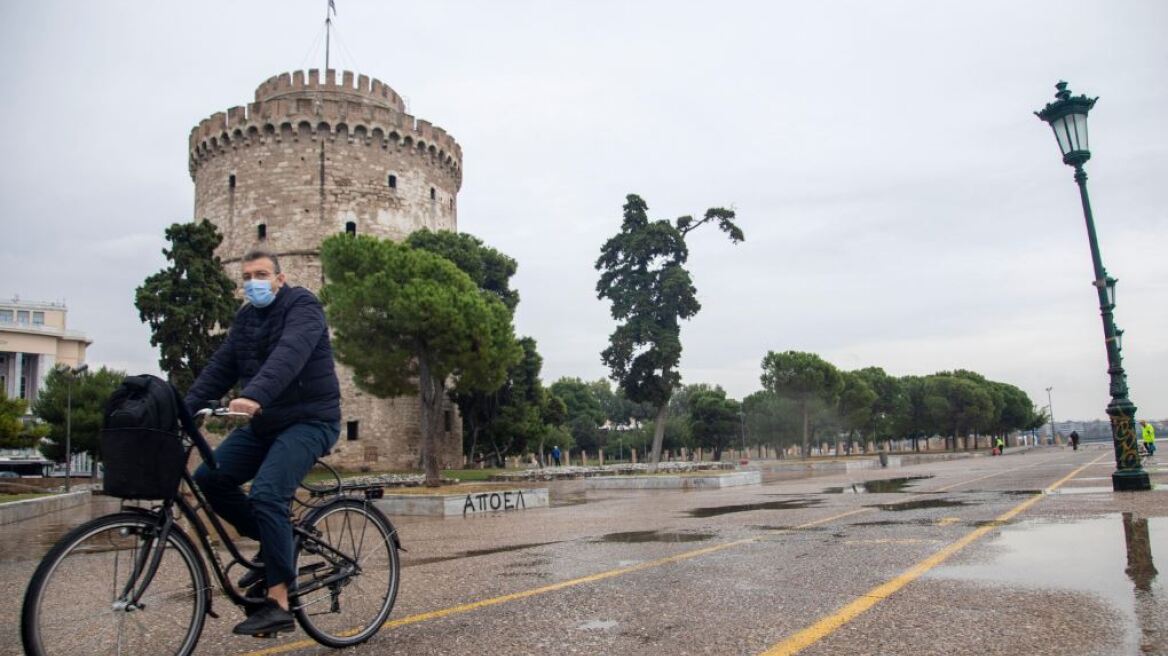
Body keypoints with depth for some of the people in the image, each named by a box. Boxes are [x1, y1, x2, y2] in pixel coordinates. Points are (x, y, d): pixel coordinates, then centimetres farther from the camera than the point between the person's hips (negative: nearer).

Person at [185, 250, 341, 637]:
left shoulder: (302, 305, -12)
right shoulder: (245, 319, 12)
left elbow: (289, 354, -30)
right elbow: (220, 367, 5)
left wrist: (253, 396, -45)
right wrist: (184, 408, -10)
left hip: (309, 420, -8)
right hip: (264, 422, 8)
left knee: (266, 494, -23)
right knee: (209, 478, -4)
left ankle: (278, 604, -15)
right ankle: (274, 542, 13)